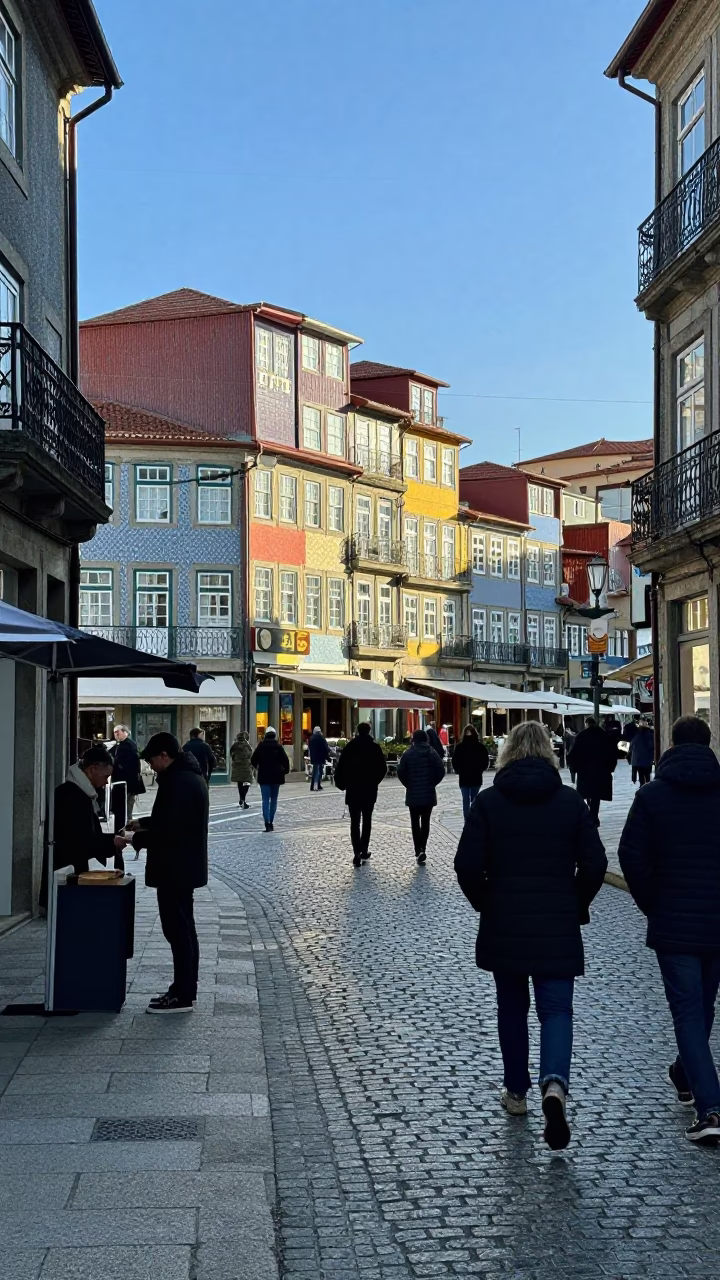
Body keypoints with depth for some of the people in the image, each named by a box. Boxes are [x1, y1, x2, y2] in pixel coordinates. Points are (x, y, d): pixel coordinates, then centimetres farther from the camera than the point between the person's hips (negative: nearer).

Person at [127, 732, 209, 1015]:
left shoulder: (178, 782, -21)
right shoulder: (189, 776, 13)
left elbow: (169, 829, -25)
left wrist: (137, 839, -13)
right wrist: (145, 823, 14)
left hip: (175, 869, -11)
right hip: (184, 867, 11)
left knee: (178, 930, -5)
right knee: (183, 930, 16)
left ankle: (182, 996, 0)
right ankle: (183, 989, 24)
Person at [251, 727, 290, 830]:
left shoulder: (261, 746, -1)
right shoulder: (278, 746, -2)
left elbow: (253, 760, -1)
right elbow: (285, 760, -8)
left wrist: (257, 768, 18)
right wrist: (286, 770, 8)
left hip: (264, 776, -1)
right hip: (276, 776, 1)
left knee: (265, 800, -4)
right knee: (274, 799, 12)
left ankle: (267, 822, -21)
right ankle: (271, 822, 14)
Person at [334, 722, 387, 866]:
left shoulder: (349, 746, -3)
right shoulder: (375, 747, -3)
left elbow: (340, 767, -7)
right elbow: (383, 767, -5)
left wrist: (342, 784, 4)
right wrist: (375, 781, 8)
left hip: (353, 789, 0)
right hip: (370, 789, 0)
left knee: (355, 822, 1)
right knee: (366, 820, 14)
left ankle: (357, 853, -11)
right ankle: (364, 851, 14)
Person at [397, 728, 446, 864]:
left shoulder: (408, 754, -5)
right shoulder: (432, 753, -1)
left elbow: (401, 772, -8)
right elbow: (441, 771, -6)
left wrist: (408, 784, 6)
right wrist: (432, 783, 6)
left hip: (413, 793, -1)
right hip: (429, 793, 1)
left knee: (415, 822, 7)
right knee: (425, 822, 12)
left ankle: (419, 851, -5)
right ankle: (422, 849, 2)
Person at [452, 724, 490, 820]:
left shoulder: (460, 747, -9)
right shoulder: (480, 746, -5)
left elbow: (454, 762, -7)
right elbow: (486, 761, -1)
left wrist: (459, 771, 8)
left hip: (464, 777, -2)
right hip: (477, 777, 2)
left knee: (466, 801, 2)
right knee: (475, 801, 14)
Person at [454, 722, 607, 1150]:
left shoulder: (489, 801, -4)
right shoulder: (571, 800, -2)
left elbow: (467, 865, -7)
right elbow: (595, 863, -4)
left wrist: (485, 903, 9)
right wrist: (577, 906, 11)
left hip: (503, 925, 1)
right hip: (558, 927, 0)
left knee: (512, 1007, 16)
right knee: (556, 1008, 3)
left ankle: (517, 1091, 25)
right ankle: (555, 1083, -21)